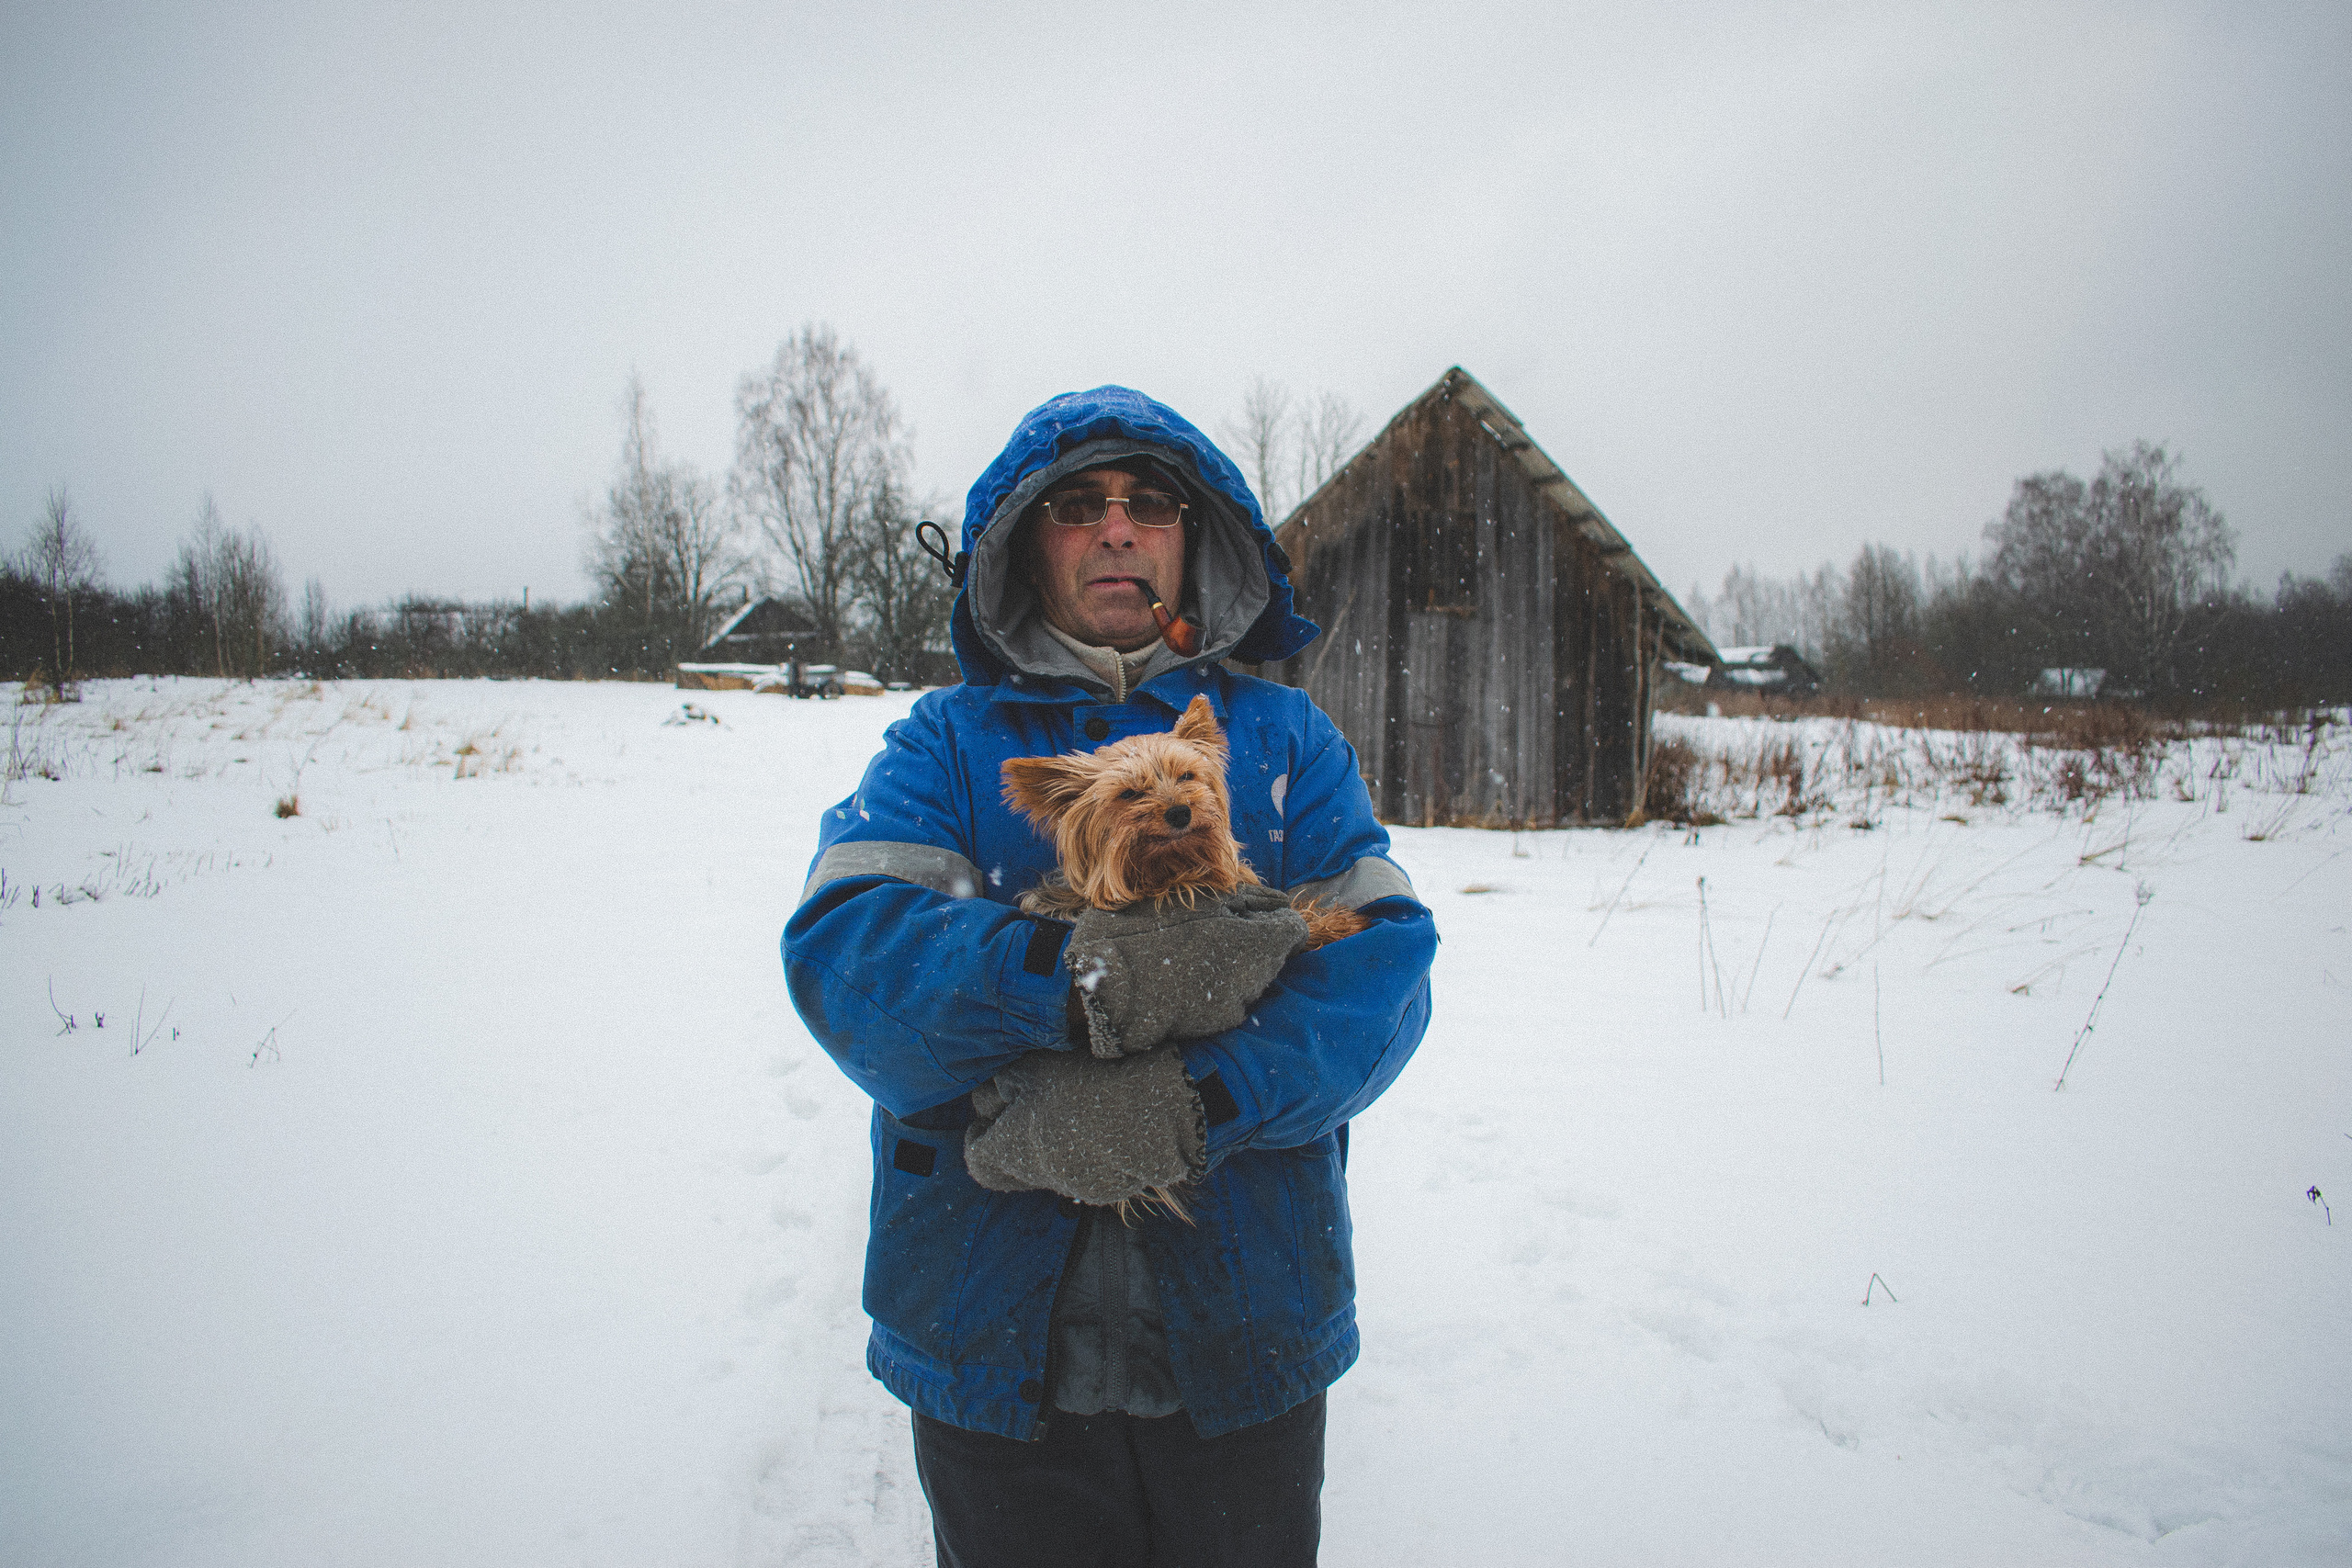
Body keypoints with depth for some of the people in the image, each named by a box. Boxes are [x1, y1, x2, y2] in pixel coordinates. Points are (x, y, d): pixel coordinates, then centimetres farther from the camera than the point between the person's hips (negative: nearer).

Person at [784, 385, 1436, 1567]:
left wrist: (1203, 1100, -25)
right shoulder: (948, 741, 3)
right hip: (993, 1331, 0)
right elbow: (842, 951, -13)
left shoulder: (1282, 735, 5)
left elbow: (1381, 960, -8)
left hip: (1247, 1327, 1)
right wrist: (1069, 972, -29)